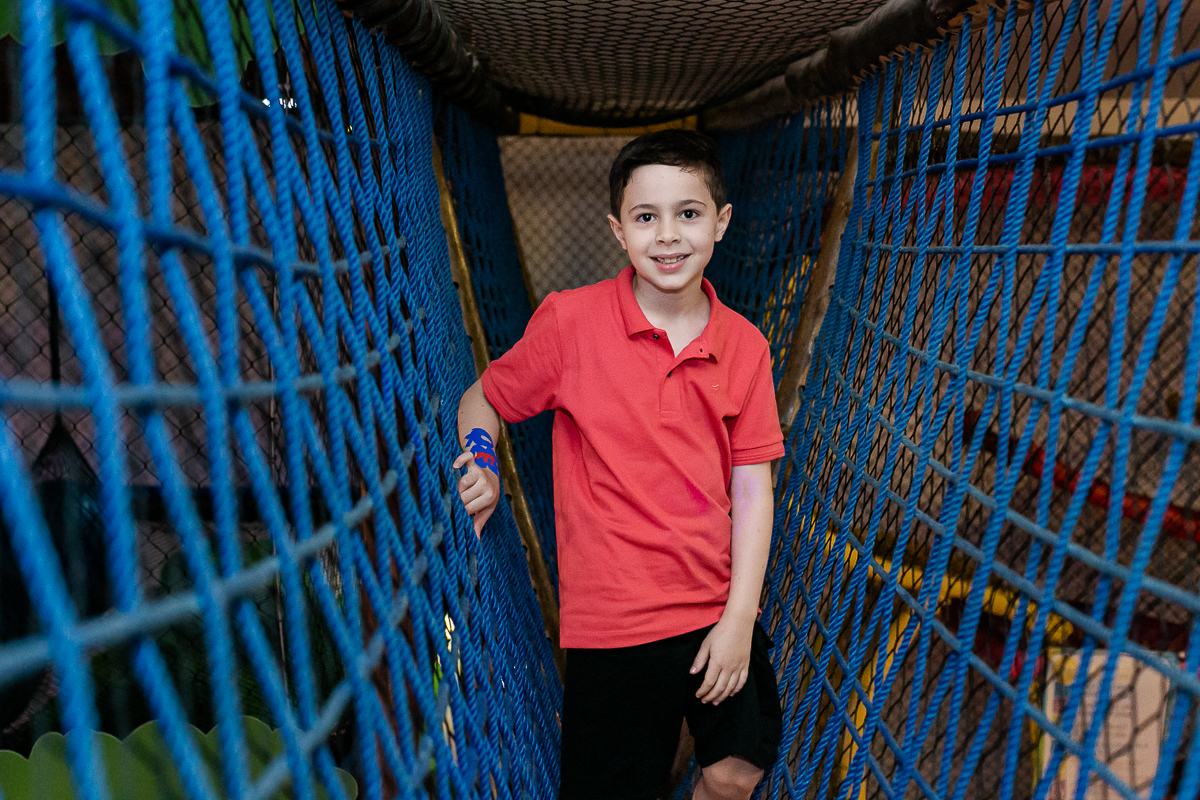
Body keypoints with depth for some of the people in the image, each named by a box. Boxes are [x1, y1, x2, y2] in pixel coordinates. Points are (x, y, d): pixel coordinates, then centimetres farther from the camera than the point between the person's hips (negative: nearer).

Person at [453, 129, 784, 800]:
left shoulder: (745, 346, -1)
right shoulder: (570, 322, -9)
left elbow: (753, 486, 0)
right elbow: (483, 402, 5)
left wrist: (739, 617, -5)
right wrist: (482, 469, -15)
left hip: (720, 612, 3)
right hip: (613, 620, -2)